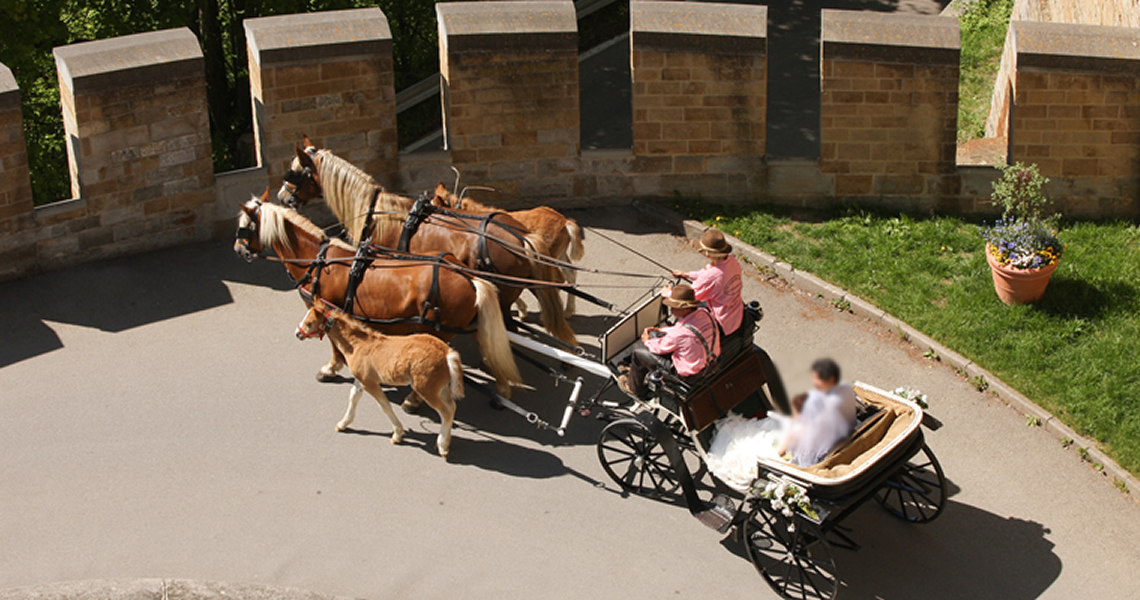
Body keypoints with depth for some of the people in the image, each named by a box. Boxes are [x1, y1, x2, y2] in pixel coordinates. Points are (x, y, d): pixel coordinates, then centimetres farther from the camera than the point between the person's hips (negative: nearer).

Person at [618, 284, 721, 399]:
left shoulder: (682, 332, -38)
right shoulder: (703, 313, -14)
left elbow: (660, 348, -17)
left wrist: (647, 341, 5)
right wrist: (661, 330, 12)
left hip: (687, 370, -8)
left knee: (638, 352, 6)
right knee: (654, 334, 20)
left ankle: (634, 387, 33)